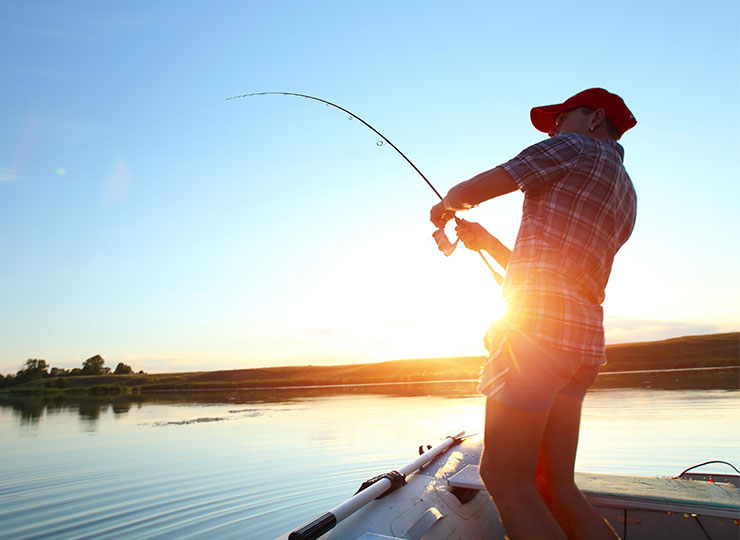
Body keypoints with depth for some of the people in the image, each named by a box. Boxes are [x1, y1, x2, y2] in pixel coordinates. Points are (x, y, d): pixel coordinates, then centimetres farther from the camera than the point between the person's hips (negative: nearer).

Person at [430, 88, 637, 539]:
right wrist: (486, 241, 29)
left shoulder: (576, 147, 5)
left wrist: (446, 206, 22)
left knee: (505, 477, -6)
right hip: (584, 337, 9)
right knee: (554, 486, 12)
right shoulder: (625, 195, 29)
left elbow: (468, 192, 0)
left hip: (539, 325, -9)